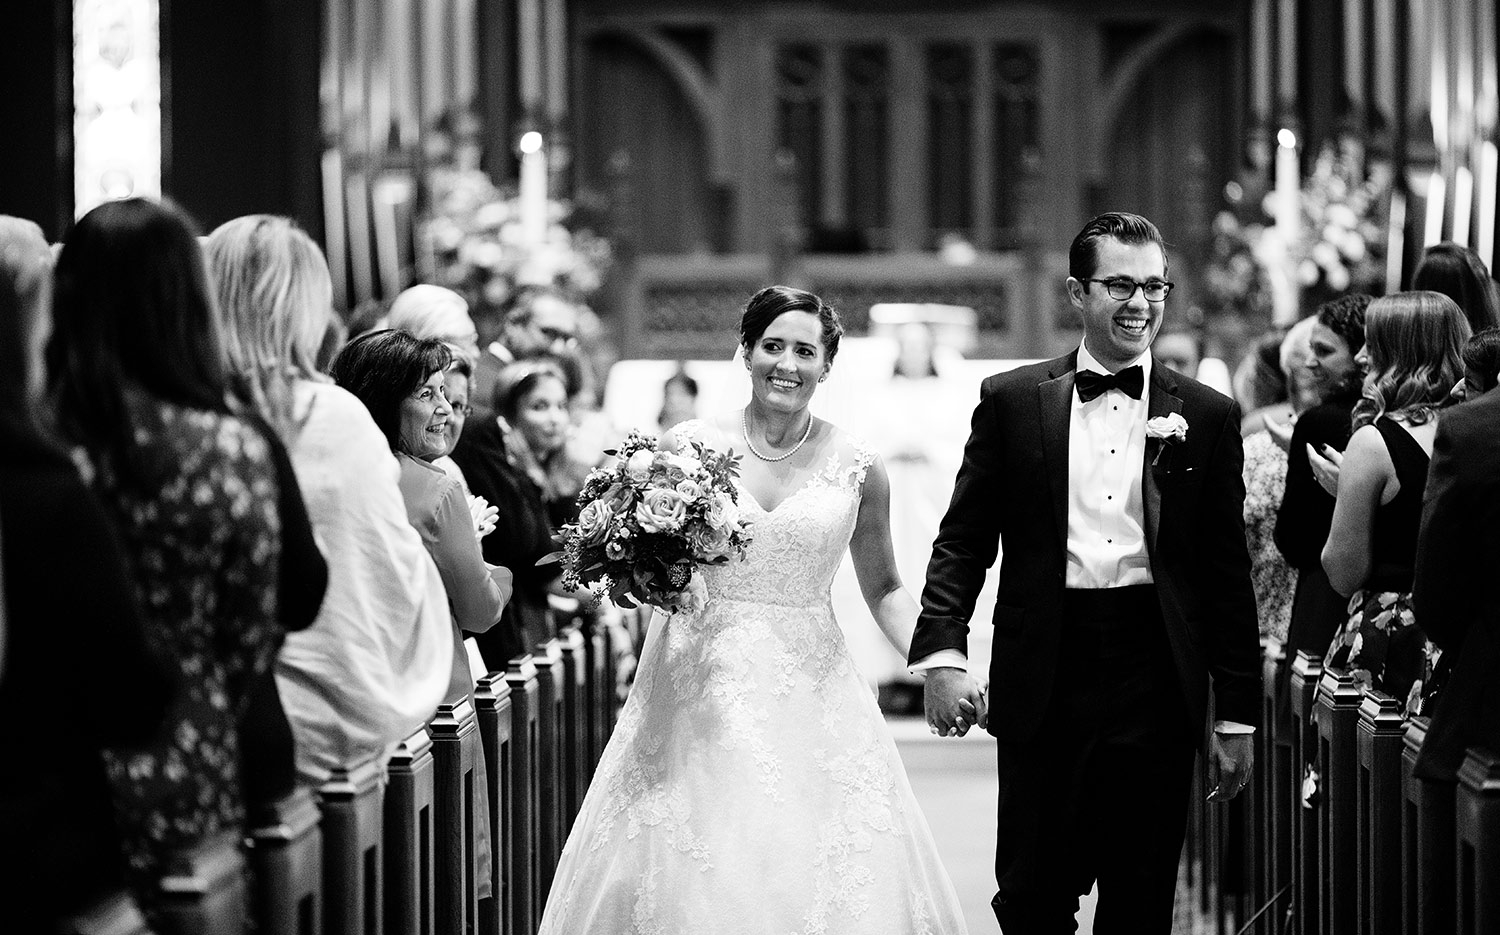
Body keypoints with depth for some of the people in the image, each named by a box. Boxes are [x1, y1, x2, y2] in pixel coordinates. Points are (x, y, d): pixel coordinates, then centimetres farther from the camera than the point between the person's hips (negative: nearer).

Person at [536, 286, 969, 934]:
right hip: (702, 686, 0)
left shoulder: (855, 466, 2)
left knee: (828, 877, -6)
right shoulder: (689, 446, 1)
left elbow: (882, 587, 13)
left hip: (810, 693, 1)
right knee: (689, 875, -6)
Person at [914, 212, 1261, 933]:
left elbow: (1227, 574, 7)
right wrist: (942, 652, -11)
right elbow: (963, 540, 5)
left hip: (1156, 683, 1)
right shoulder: (1012, 402, 6)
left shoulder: (1208, 416, 7)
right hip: (1043, 680, 0)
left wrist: (1237, 717, 6)